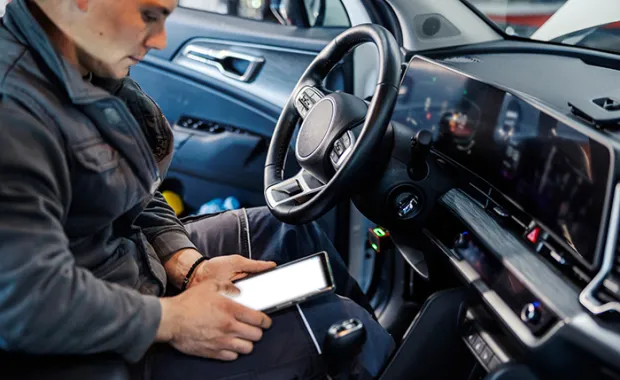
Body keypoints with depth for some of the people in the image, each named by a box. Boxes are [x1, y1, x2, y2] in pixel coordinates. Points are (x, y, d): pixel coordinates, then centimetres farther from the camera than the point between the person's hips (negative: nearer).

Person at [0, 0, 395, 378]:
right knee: (342, 325, -7)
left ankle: (377, 331, 36)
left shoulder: (93, 70, 0)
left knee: (290, 229, 17)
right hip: (105, 341, -9)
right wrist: (170, 319, -22)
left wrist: (191, 266, -5)